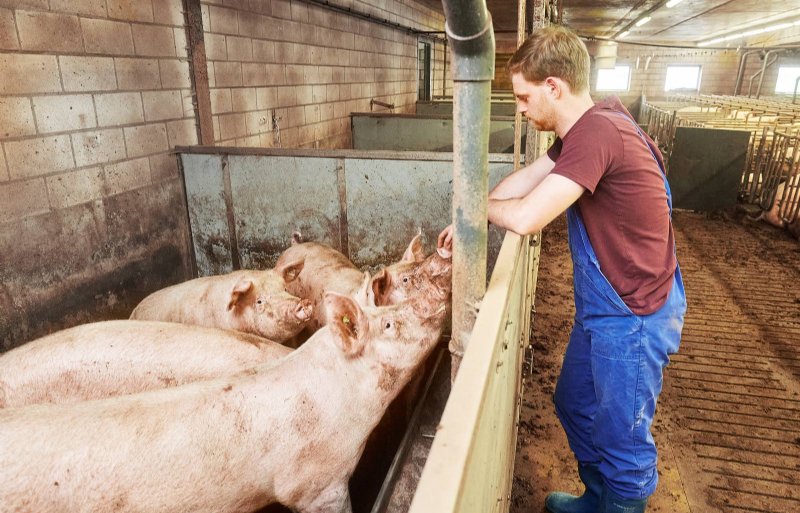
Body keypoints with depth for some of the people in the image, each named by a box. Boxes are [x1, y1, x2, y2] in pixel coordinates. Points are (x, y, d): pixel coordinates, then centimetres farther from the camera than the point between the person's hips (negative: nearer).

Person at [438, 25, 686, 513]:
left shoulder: (597, 132, -27)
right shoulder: (586, 127, 4)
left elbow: (525, 217, -32)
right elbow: (524, 179, 11)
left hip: (633, 316, -10)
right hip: (603, 307, 10)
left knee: (623, 441, 9)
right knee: (575, 406, 24)